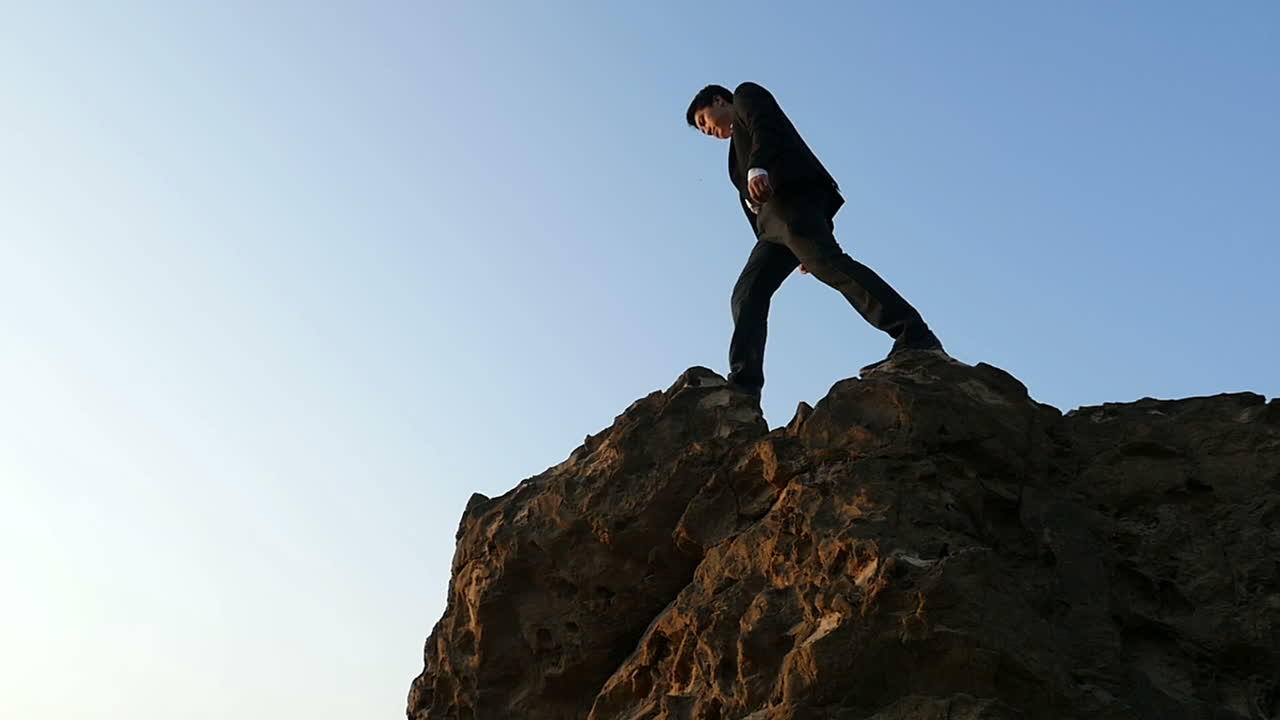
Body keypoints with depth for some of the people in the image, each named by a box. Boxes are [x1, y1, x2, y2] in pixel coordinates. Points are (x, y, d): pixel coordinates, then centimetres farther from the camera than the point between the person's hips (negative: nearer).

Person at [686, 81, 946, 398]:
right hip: (772, 220, 9)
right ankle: (743, 387, -13)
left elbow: (765, 127, -3)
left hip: (790, 194, -9)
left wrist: (758, 168, -23)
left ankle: (915, 337, -39)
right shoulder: (741, 143, 41)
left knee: (825, 262, -28)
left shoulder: (747, 95, 21)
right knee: (747, 294, -3)